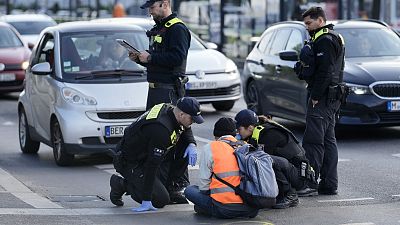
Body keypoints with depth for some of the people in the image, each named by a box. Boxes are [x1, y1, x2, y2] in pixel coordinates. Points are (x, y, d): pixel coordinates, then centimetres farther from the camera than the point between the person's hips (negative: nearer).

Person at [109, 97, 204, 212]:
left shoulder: (169, 109, -6)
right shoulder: (162, 130, -33)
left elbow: (186, 129, 18)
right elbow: (152, 165, -32)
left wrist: (191, 145, -6)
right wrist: (146, 200, -29)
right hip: (130, 163, -9)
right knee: (161, 200, -12)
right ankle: (122, 184, 2)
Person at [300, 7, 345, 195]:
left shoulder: (324, 40, -13)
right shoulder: (334, 38, 20)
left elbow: (325, 71, -21)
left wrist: (316, 96, -19)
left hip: (322, 98, -11)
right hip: (332, 97, 11)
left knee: (313, 141, -10)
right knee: (328, 141, 11)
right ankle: (329, 184, 14)